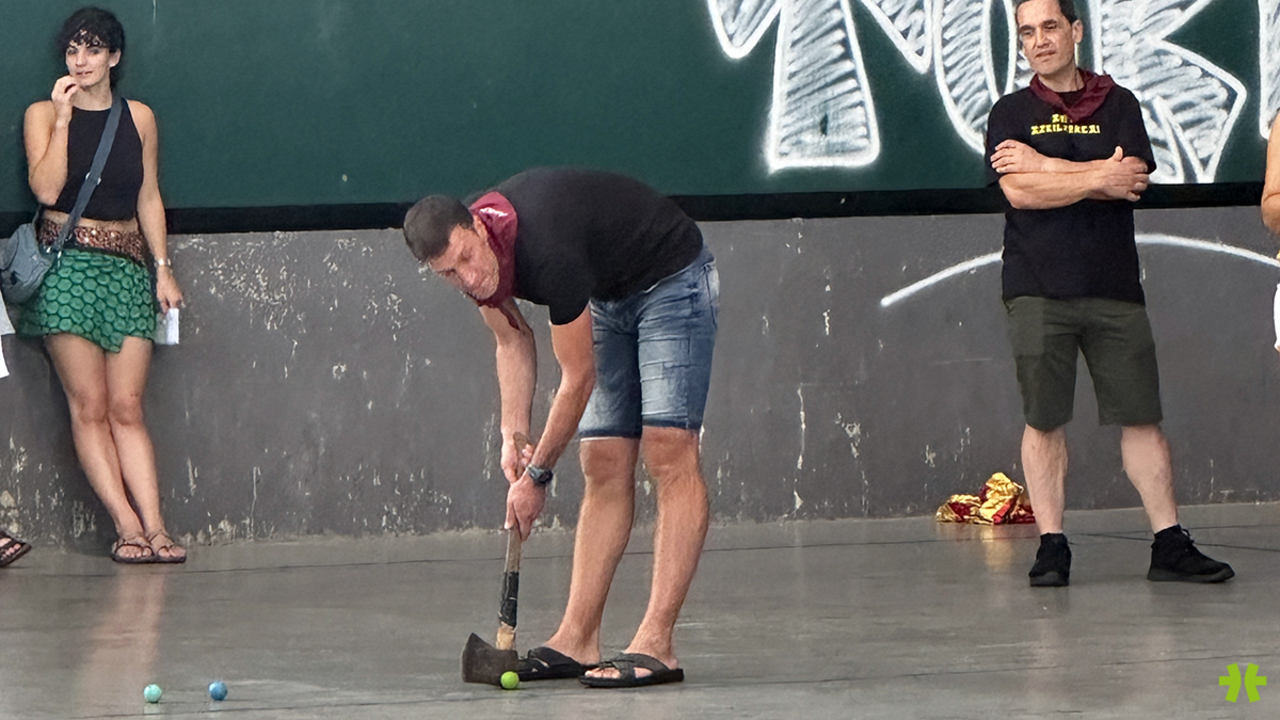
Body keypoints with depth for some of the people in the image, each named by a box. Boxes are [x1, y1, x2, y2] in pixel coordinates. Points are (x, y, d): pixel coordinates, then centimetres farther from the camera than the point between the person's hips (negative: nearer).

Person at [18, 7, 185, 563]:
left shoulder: (139, 118, 12)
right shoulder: (43, 114, 4)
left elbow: (149, 199, 15)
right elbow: (46, 189, -9)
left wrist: (162, 268, 7)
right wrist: (63, 119, -11)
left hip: (126, 266, 2)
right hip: (67, 264, -2)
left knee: (127, 407, -4)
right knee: (89, 407, -8)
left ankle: (153, 525, -11)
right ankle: (127, 525, -10)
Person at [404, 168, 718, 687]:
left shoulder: (548, 251, -36)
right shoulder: (475, 258, -13)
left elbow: (578, 379, -25)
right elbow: (513, 339, 7)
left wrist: (537, 475, -15)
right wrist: (513, 436, -3)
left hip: (672, 279, -8)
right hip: (609, 295, 8)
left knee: (668, 454, -19)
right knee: (604, 466, 3)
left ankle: (655, 645, -25)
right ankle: (577, 640, 2)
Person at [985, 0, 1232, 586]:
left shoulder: (1118, 105, 12)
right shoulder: (1010, 114, 9)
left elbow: (1133, 180, -4)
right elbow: (1018, 191, -7)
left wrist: (1044, 165, -5)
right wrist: (1099, 177, -7)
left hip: (1114, 287, 1)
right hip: (1038, 289, -1)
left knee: (1141, 417, 0)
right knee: (1043, 421, -2)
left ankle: (1170, 545, 3)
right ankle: (1052, 547, 2)